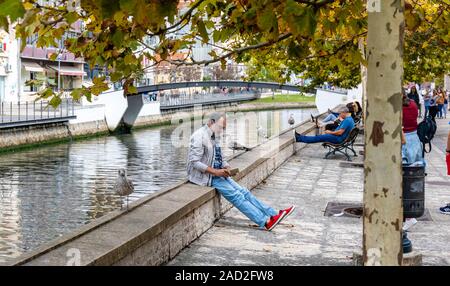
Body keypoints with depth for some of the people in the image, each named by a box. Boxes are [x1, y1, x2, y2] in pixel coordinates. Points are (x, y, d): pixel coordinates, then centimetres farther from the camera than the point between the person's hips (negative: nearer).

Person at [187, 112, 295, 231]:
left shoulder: (214, 136, 12)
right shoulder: (199, 136, -15)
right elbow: (194, 162, -22)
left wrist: (226, 167, -2)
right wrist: (215, 172, -23)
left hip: (217, 173, 9)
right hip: (204, 176, -9)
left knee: (243, 192, -4)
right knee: (235, 195, -20)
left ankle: (274, 215, -9)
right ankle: (265, 221, -28)